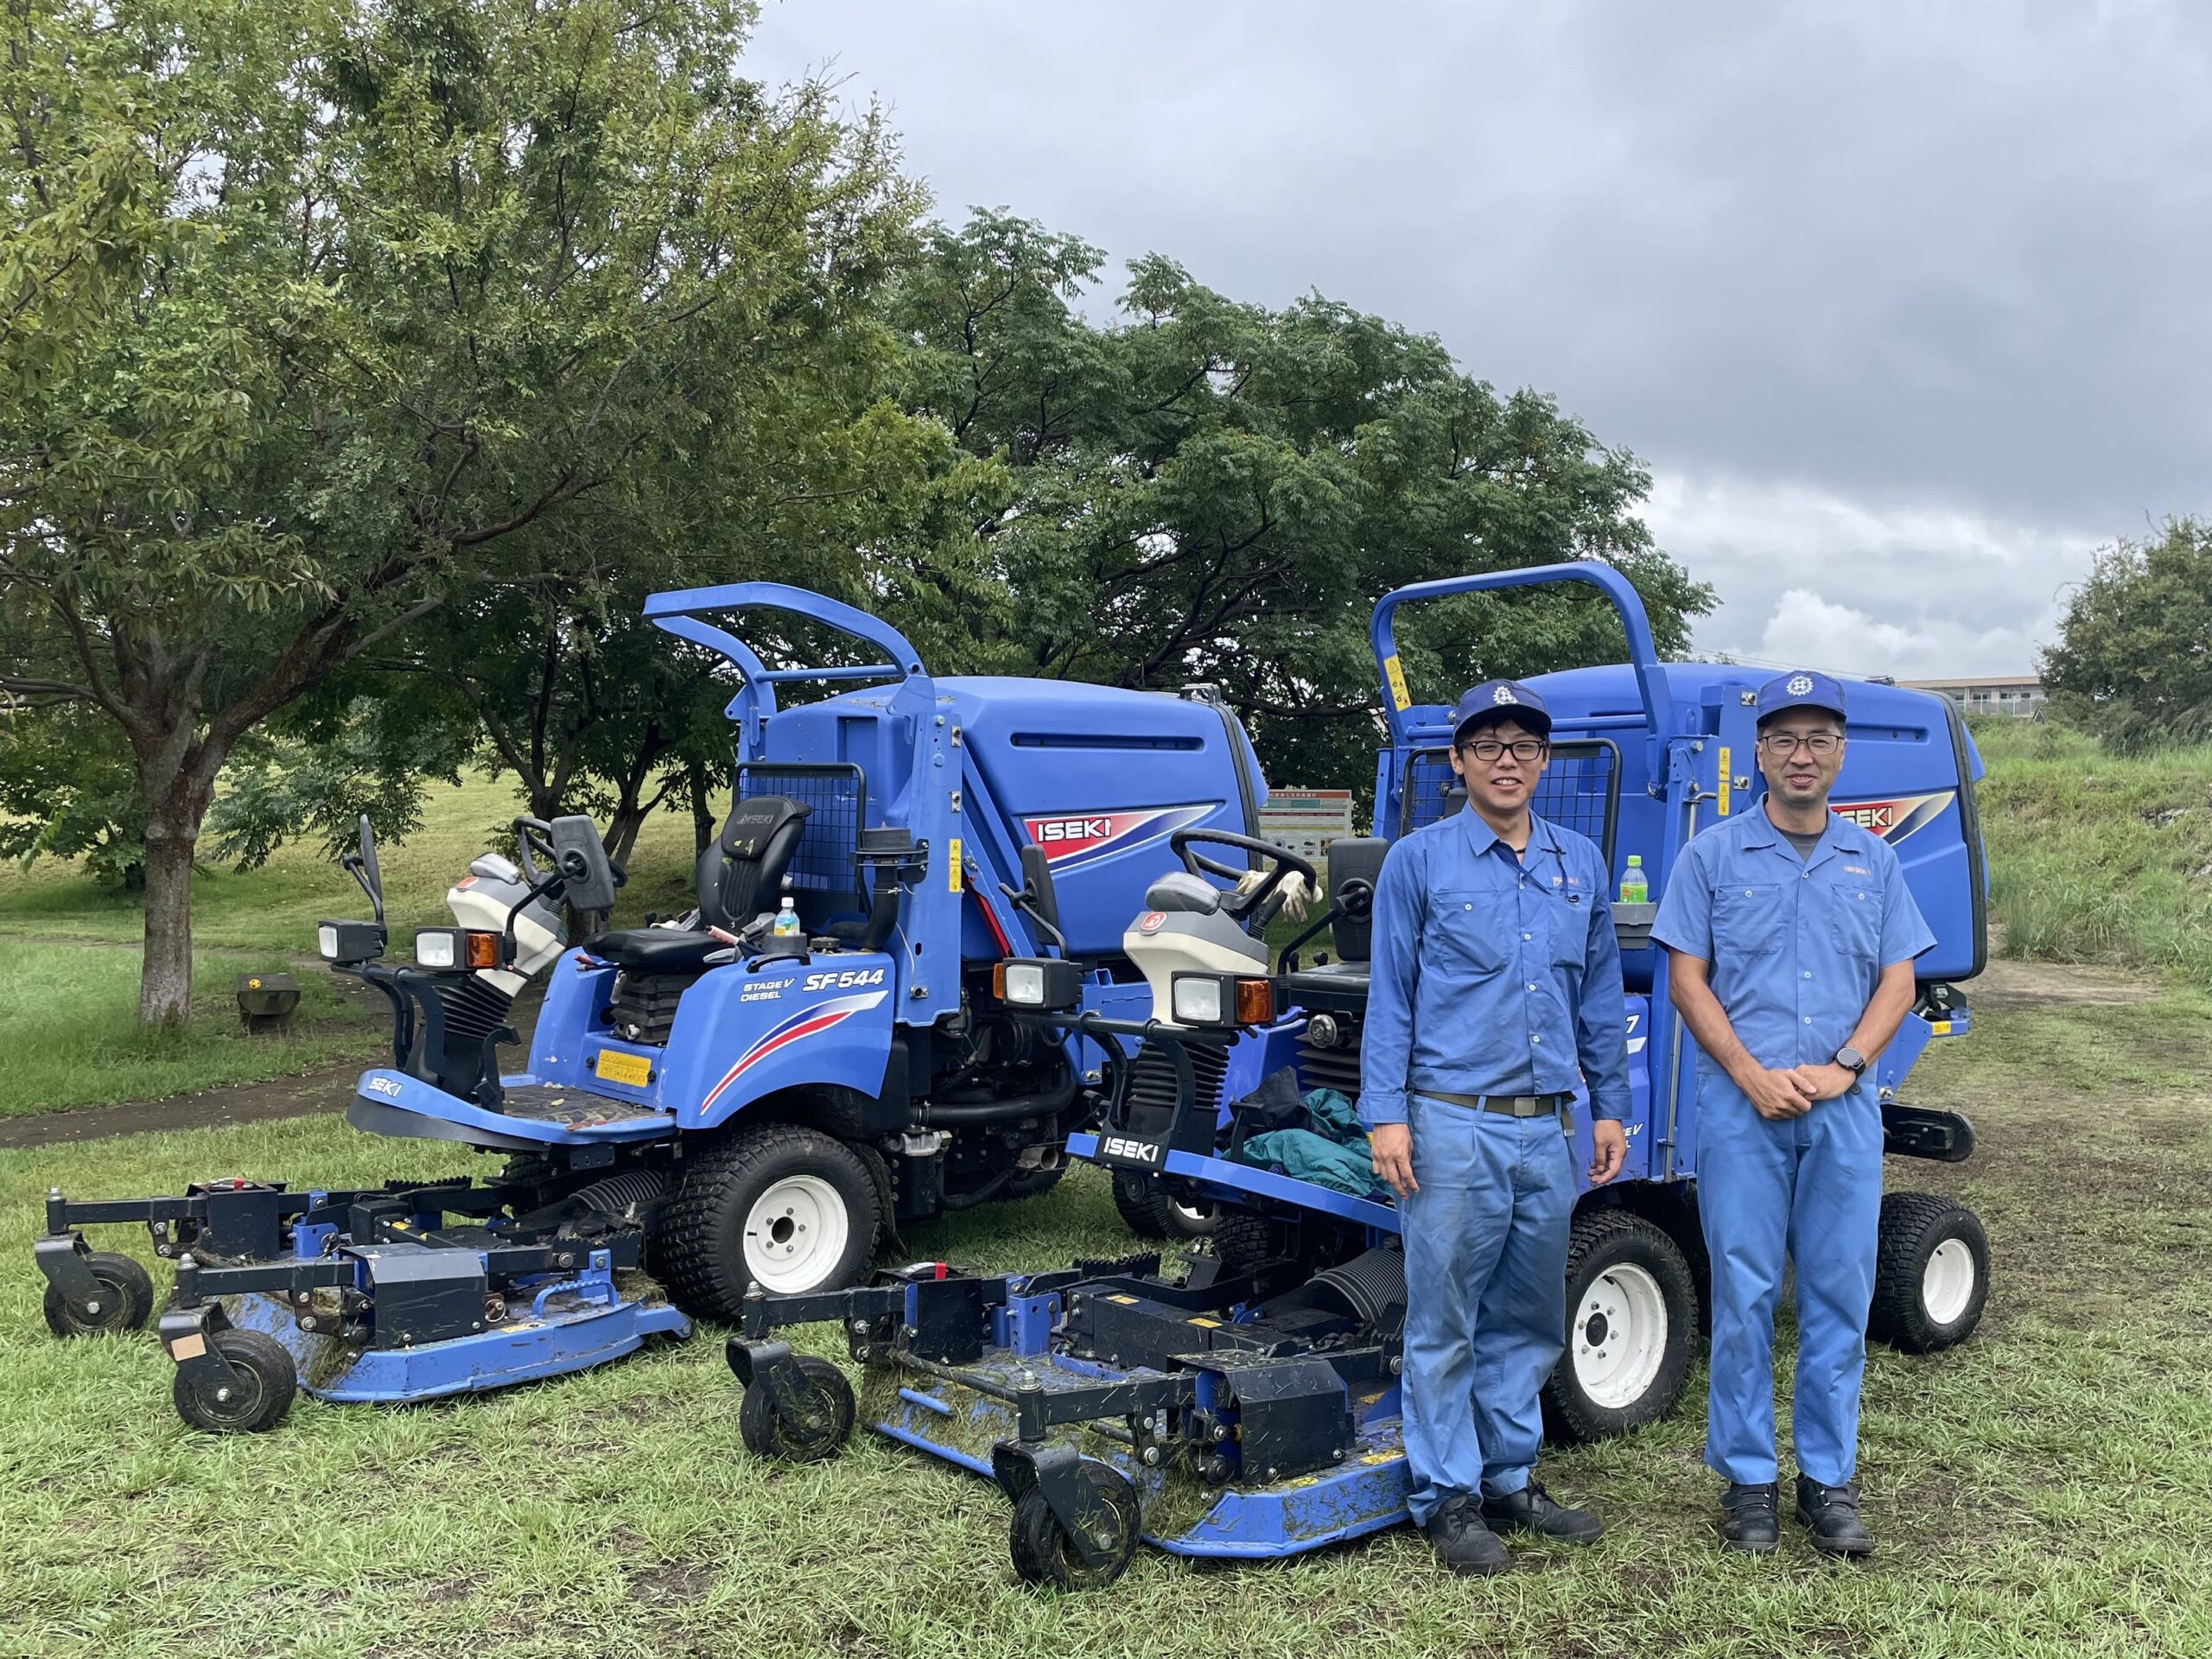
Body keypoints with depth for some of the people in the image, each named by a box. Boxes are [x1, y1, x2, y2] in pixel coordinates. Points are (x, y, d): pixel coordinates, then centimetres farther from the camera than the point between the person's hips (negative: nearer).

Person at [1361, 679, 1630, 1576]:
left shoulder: (1580, 864, 11)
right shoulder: (1418, 861, -2)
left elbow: (1600, 997, 15)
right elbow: (1389, 997, -3)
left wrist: (1610, 1106, 12)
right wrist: (1385, 1116, -9)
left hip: (1549, 1131, 5)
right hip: (1453, 1126, -5)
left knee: (1529, 1321, 14)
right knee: (1444, 1324, 2)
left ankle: (1510, 1480, 28)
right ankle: (1448, 1499, 14)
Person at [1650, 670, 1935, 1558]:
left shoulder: (1873, 861, 10)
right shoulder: (1714, 854, 2)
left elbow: (1898, 983, 7)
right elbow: (1687, 979, -1)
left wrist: (1841, 1067, -8)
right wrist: (1753, 1075, -12)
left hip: (1844, 1110, 3)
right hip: (1742, 1109, -2)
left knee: (1839, 1297, 7)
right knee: (1744, 1297, 2)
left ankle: (1829, 1476, 19)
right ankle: (1748, 1478, 14)